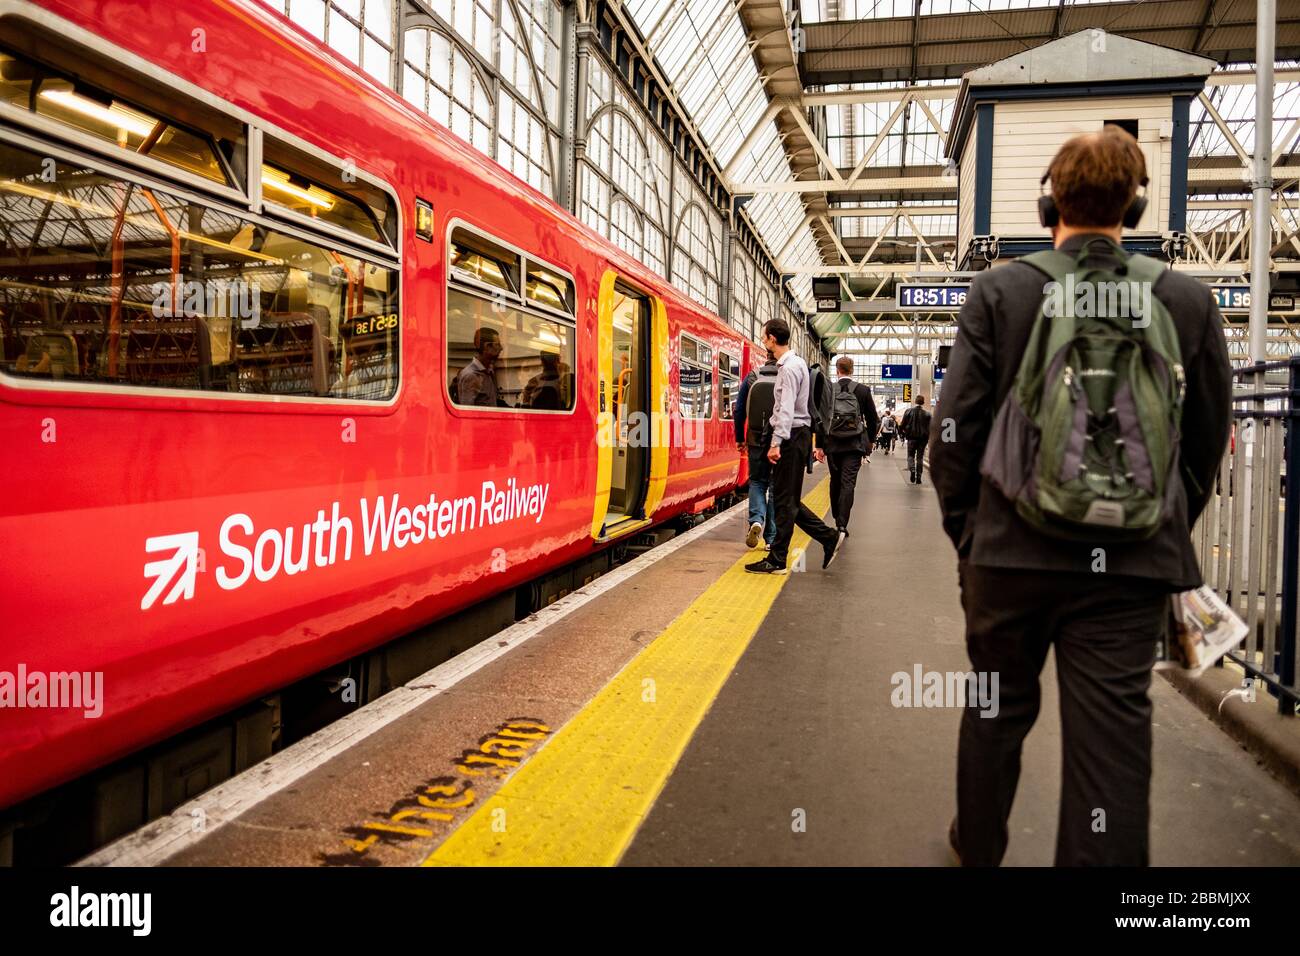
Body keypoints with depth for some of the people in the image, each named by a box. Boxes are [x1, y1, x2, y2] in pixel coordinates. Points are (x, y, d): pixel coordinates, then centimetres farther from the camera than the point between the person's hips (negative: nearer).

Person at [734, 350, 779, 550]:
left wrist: (740, 439, 12)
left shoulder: (752, 378, 1)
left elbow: (739, 411, 2)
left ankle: (756, 520, -8)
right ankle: (771, 538, 11)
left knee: (757, 481, 17)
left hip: (757, 441, 1)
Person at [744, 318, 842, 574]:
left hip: (791, 437, -10)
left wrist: (776, 443, -28)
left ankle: (777, 561, 2)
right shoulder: (797, 363, 18)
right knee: (789, 500, 13)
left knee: (785, 501, -4)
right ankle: (829, 537, 16)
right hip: (797, 435, 10)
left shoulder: (789, 368, -14)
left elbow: (786, 410, -23)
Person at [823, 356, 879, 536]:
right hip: (854, 445, -1)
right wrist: (869, 440, 18)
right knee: (848, 483, -3)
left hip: (832, 444, 1)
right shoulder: (863, 391, -2)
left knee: (835, 482, 16)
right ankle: (842, 524, -11)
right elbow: (872, 420, 3)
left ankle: (837, 518, 28)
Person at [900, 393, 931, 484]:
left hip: (912, 437, -1)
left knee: (911, 455, 10)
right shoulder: (927, 413, -3)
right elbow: (930, 427, -5)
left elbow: (902, 424, -1)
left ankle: (912, 469, -18)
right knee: (920, 457, 8)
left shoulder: (909, 411, -3)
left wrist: (904, 433, 14)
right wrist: (928, 437, 7)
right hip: (923, 438, 1)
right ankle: (918, 477, 6)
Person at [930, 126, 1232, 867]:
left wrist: (965, 528, 7)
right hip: (1133, 562, 0)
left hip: (1012, 548, 0)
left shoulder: (999, 292, -4)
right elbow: (1207, 440, 7)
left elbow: (957, 425, -5)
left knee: (997, 712, 18)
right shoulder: (1190, 299, 2)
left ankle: (978, 848, 38)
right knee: (1114, 736, 6)